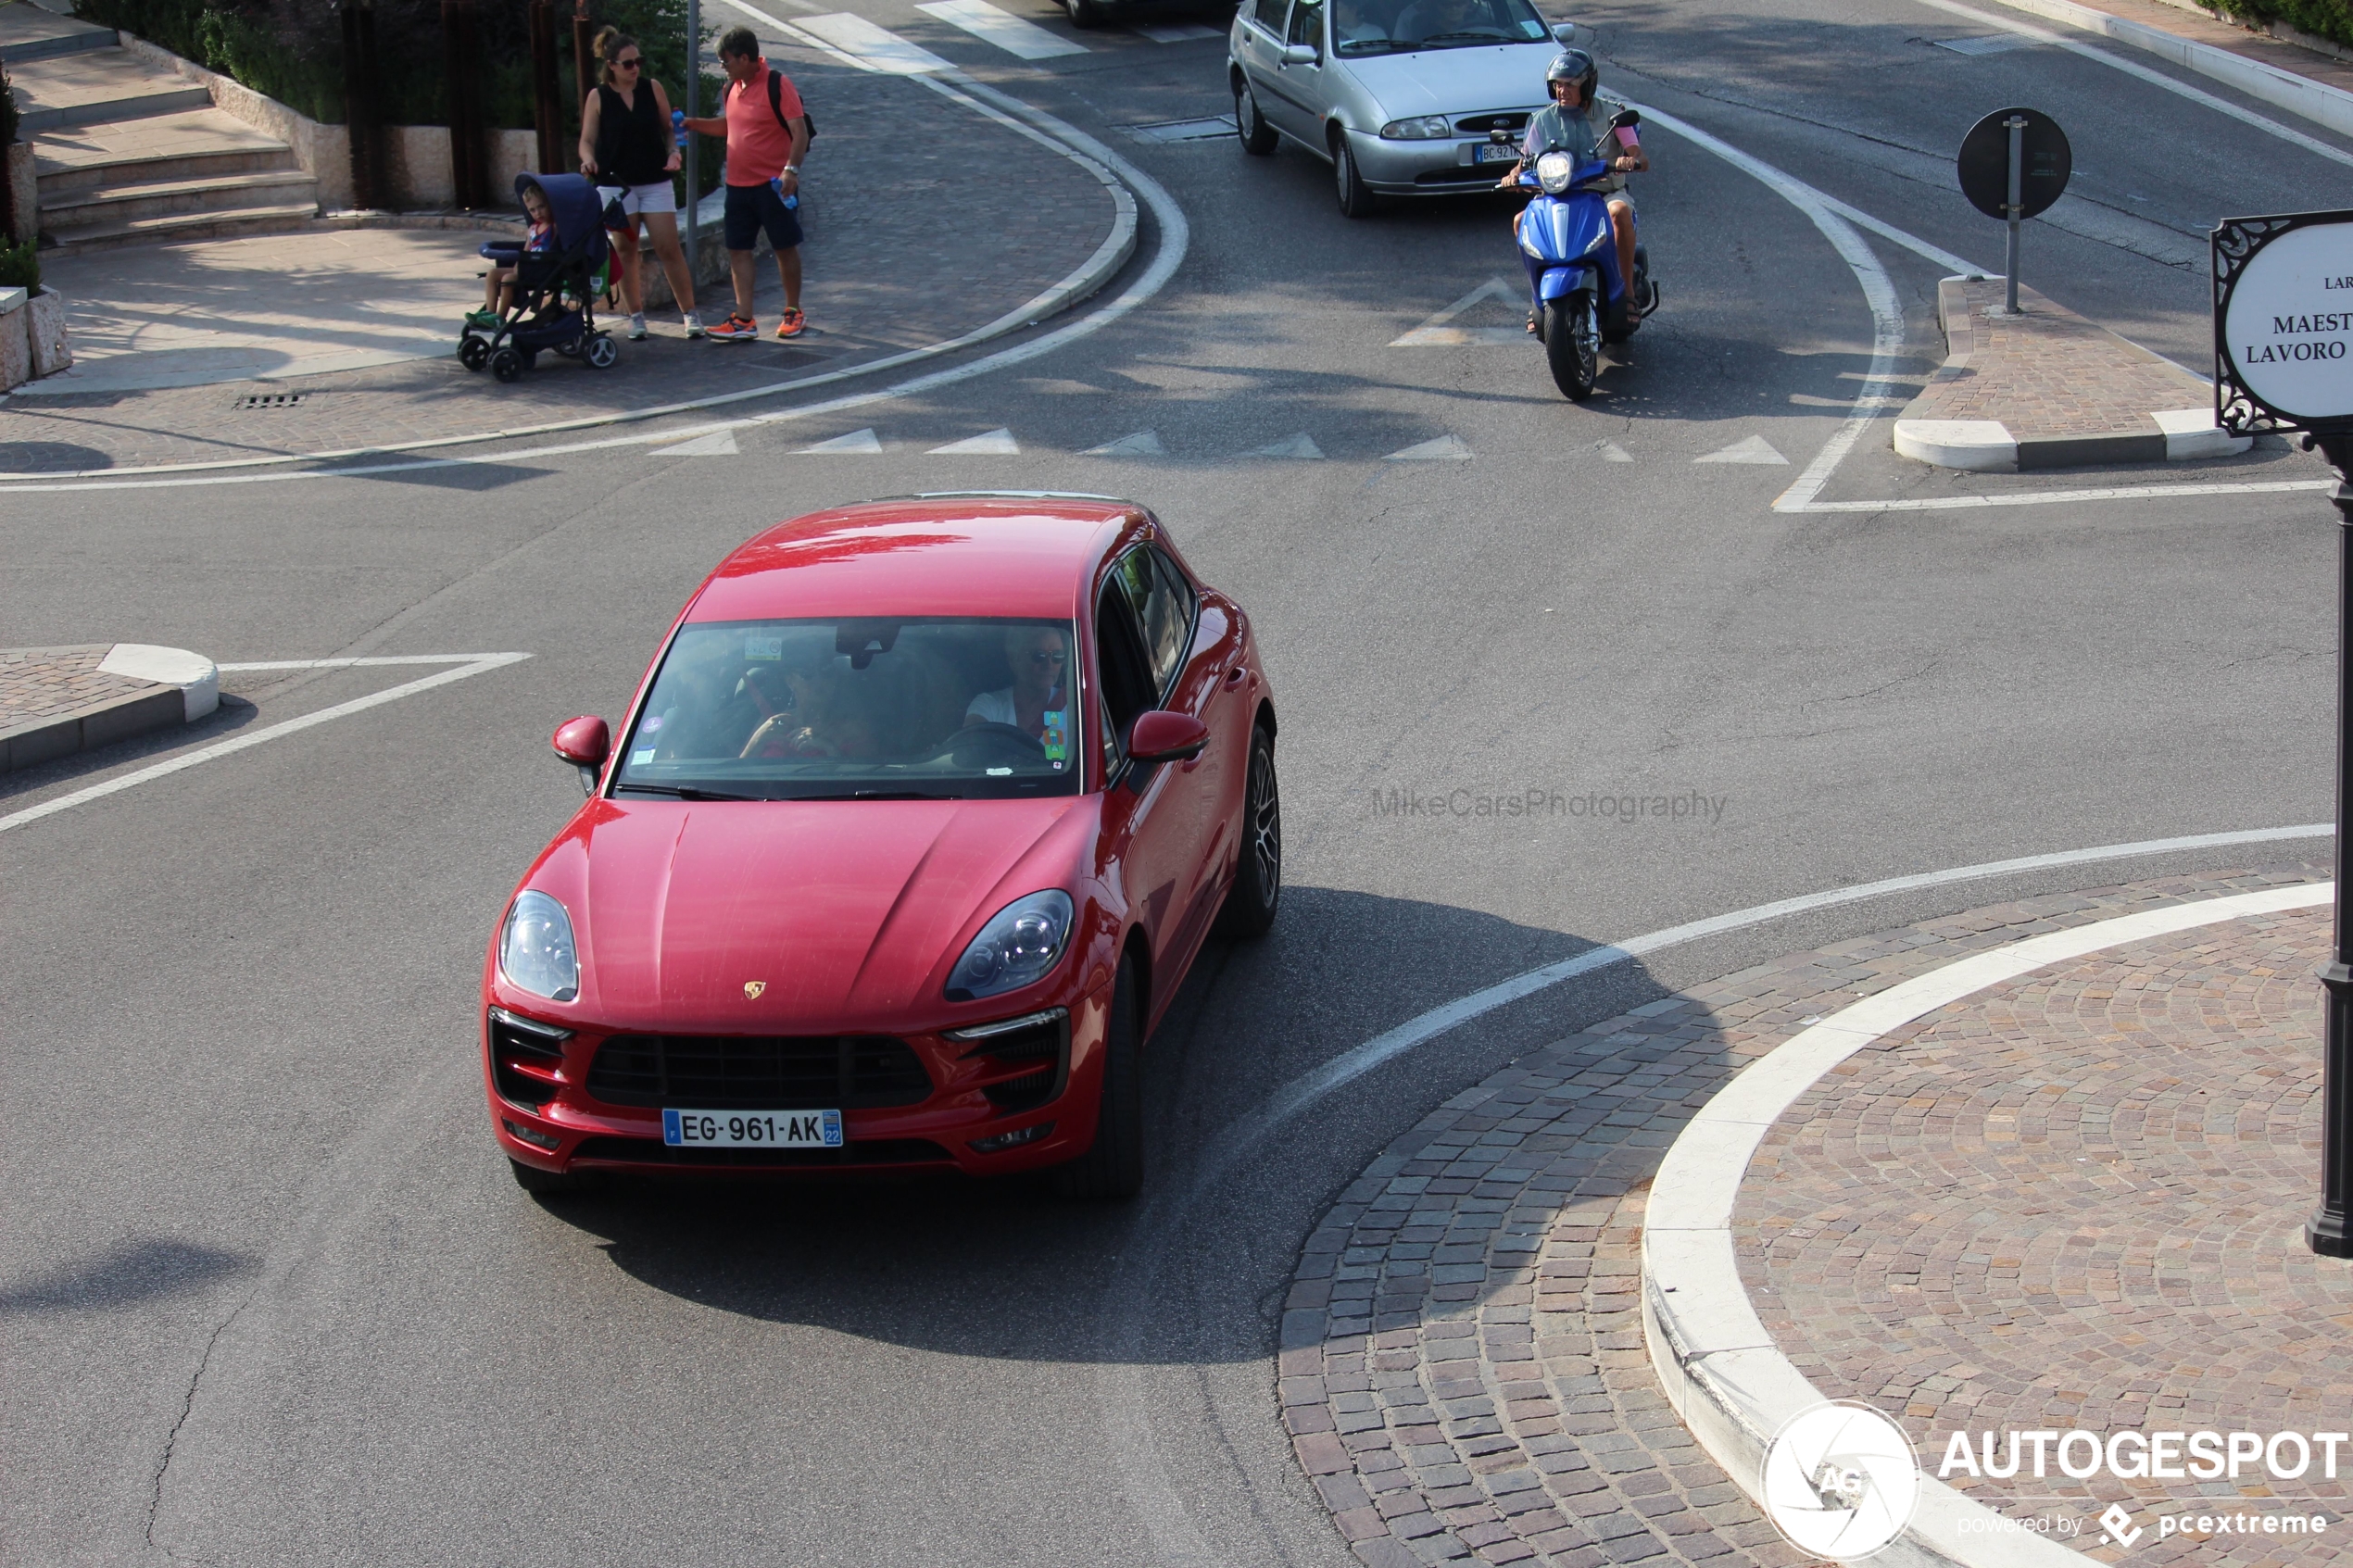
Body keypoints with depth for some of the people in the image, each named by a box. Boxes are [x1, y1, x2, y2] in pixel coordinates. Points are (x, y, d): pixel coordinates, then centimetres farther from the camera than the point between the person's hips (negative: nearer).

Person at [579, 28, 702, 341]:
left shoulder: (653, 89, 2)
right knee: (625, 251, 4)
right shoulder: (598, 98, -1)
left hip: (655, 182, 0)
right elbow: (587, 141, 0)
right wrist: (589, 160, -22)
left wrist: (673, 153, -9)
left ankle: (689, 313, 2)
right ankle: (636, 317, 13)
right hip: (617, 183, 0)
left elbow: (668, 129, 10)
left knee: (669, 248, -4)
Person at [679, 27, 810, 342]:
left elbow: (800, 131, -18)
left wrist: (791, 169, -29)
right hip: (738, 184, 7)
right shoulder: (733, 87, 9)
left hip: (773, 184, -7)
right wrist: (693, 124, 13)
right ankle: (744, 320, 3)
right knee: (738, 250, 3)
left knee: (785, 247, 5)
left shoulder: (777, 85, -13)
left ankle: (793, 313, 18)